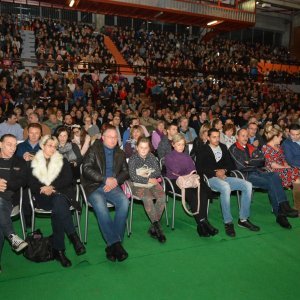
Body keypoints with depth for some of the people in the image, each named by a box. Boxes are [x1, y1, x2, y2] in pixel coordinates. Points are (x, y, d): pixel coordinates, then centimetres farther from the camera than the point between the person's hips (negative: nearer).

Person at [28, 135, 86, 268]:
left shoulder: (62, 160, 17)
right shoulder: (35, 162, 18)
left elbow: (68, 178, 3)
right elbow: (31, 182, 7)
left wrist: (52, 187, -12)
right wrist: (43, 189, -14)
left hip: (62, 193, 0)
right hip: (43, 196, 0)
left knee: (57, 209, -35)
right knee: (59, 204, -35)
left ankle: (58, 250, -33)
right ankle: (73, 236, -35)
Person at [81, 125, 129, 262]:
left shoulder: (120, 153, 18)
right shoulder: (93, 150, 5)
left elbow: (125, 171, 16)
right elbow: (86, 169, -6)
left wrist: (115, 180, -5)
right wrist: (105, 179, -14)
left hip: (112, 186, 3)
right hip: (94, 187, -3)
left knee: (124, 202, -27)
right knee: (100, 205, -34)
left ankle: (112, 244, -23)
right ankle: (115, 243, -28)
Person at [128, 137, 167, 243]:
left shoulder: (152, 157, 12)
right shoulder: (133, 159, 1)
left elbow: (158, 173, 6)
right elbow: (133, 177, -9)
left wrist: (146, 173, -8)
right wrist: (149, 179, -9)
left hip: (153, 183, 4)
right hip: (138, 185, -3)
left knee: (162, 196, -26)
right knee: (148, 198, -34)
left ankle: (153, 227, -18)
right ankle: (157, 227, -24)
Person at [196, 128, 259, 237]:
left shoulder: (223, 147, 21)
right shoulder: (203, 150, 4)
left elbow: (230, 164, 20)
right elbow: (199, 168, -5)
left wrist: (224, 170, -2)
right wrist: (215, 173, -13)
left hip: (224, 176, 6)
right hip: (211, 178, -6)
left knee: (248, 185, -15)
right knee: (225, 187, -38)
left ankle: (243, 219, -8)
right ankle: (228, 222, -29)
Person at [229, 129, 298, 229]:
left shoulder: (251, 147, 23)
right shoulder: (234, 149, 3)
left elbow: (262, 160, 9)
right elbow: (242, 165, -10)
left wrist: (250, 162, -4)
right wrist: (255, 161, 2)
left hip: (258, 172, 5)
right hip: (246, 175, -5)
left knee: (275, 176, -25)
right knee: (271, 184, -25)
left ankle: (284, 207, -27)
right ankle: (280, 213, -21)